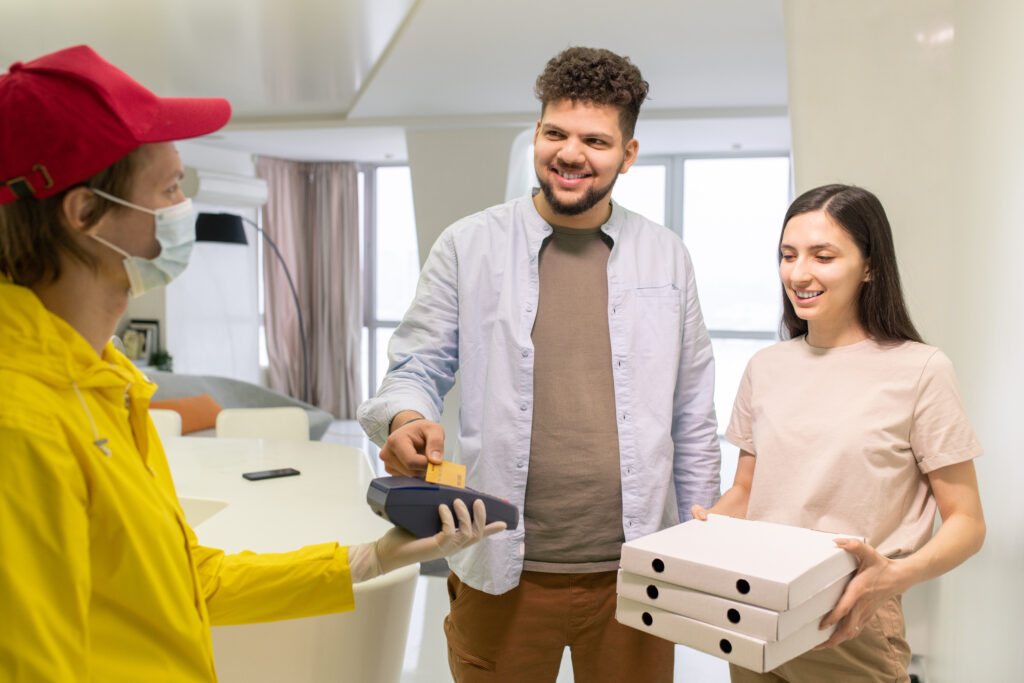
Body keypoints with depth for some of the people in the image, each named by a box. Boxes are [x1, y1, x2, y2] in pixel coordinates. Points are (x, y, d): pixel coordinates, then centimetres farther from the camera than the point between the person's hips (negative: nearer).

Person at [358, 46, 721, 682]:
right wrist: (407, 421, -21)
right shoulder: (467, 246, 0)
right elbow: (417, 368, 2)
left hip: (635, 573, 2)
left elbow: (694, 419, 9)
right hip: (503, 575, -1)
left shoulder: (667, 256, 5)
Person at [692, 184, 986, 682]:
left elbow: (967, 521, -7)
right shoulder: (766, 368, 5)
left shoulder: (920, 371, -9)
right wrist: (705, 528, -8)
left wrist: (895, 576, -25)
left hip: (853, 631, -4)